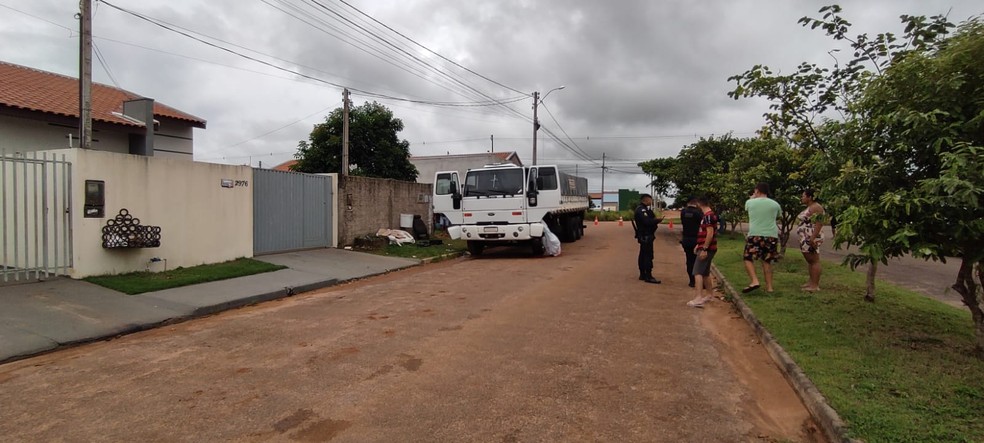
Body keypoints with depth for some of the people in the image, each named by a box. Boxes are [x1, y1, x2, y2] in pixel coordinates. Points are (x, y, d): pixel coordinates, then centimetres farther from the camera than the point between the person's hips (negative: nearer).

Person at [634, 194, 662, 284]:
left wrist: (655, 220, 0)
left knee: (643, 255, 15)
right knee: (648, 256, -10)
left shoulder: (643, 209, 18)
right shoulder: (641, 210, -17)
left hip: (644, 236, 11)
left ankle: (642, 274, 23)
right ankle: (648, 277, -9)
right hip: (646, 236, -11)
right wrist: (657, 220, -16)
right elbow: (647, 221, -26)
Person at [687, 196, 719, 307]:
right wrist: (699, 245, 23)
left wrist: (704, 249, -23)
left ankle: (698, 298, -22)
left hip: (707, 249, -10)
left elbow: (710, 233, -22)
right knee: (705, 273, 19)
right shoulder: (709, 215, 15)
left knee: (698, 272, -15)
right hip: (706, 248, 10)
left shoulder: (708, 216, -16)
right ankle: (710, 294, 30)